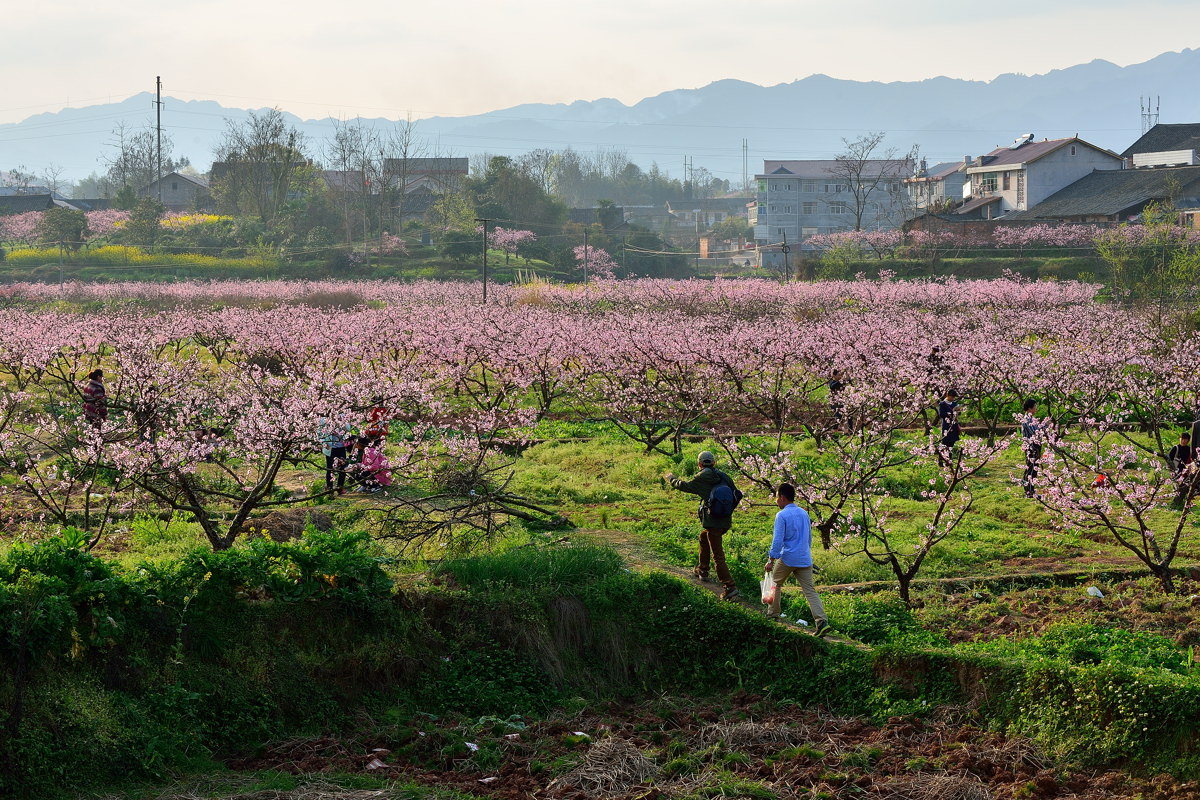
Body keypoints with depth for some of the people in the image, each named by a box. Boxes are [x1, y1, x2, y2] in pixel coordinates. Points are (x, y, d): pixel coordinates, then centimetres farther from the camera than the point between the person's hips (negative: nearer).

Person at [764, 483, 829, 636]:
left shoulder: (782, 516, -9)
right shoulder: (804, 513, 13)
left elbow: (777, 540, -14)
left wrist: (771, 560, -9)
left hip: (787, 559, -5)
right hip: (805, 560, 5)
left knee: (775, 584, 18)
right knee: (809, 590, -1)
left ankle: (772, 615, 24)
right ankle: (822, 621, -16)